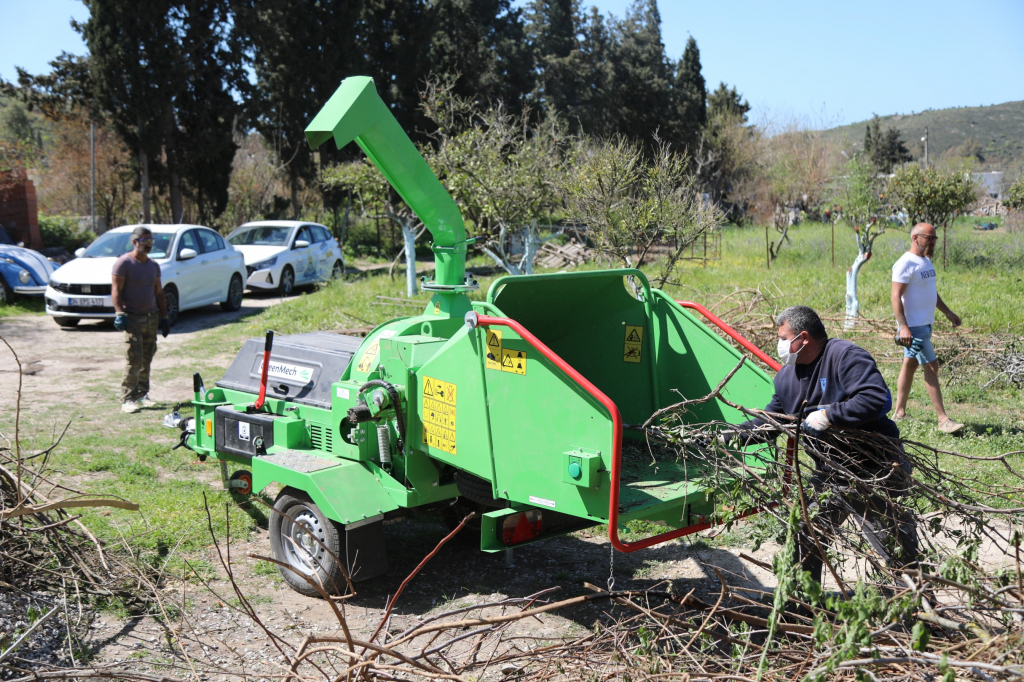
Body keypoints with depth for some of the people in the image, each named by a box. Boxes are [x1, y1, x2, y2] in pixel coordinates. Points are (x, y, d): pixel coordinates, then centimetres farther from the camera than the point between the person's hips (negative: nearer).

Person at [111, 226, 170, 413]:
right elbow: (116, 290, -10)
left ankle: (142, 395, 17)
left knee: (146, 360, 9)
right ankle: (127, 399, -7)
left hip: (151, 317, 7)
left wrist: (164, 317, 16)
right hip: (132, 318, -7)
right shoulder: (124, 263, -4)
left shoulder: (153, 266, 17)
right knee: (134, 360, -11)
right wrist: (119, 313, -20)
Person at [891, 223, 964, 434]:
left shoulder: (926, 261, 14)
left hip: (925, 323, 10)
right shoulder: (906, 264, -16)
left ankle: (899, 412, 21)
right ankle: (943, 420, -6)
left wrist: (947, 312, 22)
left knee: (910, 365, 13)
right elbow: (896, 297, -21)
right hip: (913, 326, -10)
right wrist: (903, 326, -27)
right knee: (931, 367, -9)